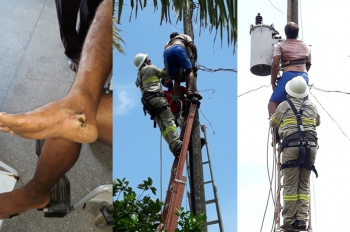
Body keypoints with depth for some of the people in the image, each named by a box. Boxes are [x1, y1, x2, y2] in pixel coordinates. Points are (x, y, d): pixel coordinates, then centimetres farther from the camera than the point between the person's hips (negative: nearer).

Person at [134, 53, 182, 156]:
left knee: (162, 125, -3)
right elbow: (163, 74, 16)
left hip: (147, 101, 8)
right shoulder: (150, 68, 8)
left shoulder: (139, 75, 30)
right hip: (156, 97, -8)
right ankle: (176, 145, -36)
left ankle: (173, 147, -17)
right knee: (169, 120, -19)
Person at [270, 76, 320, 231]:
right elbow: (317, 123, 36)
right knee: (303, 185, 9)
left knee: (290, 185, -1)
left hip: (292, 145, -3)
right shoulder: (312, 106, 17)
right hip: (310, 145, 3)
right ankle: (302, 219, -2)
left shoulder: (284, 105, 8)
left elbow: (272, 123, 23)